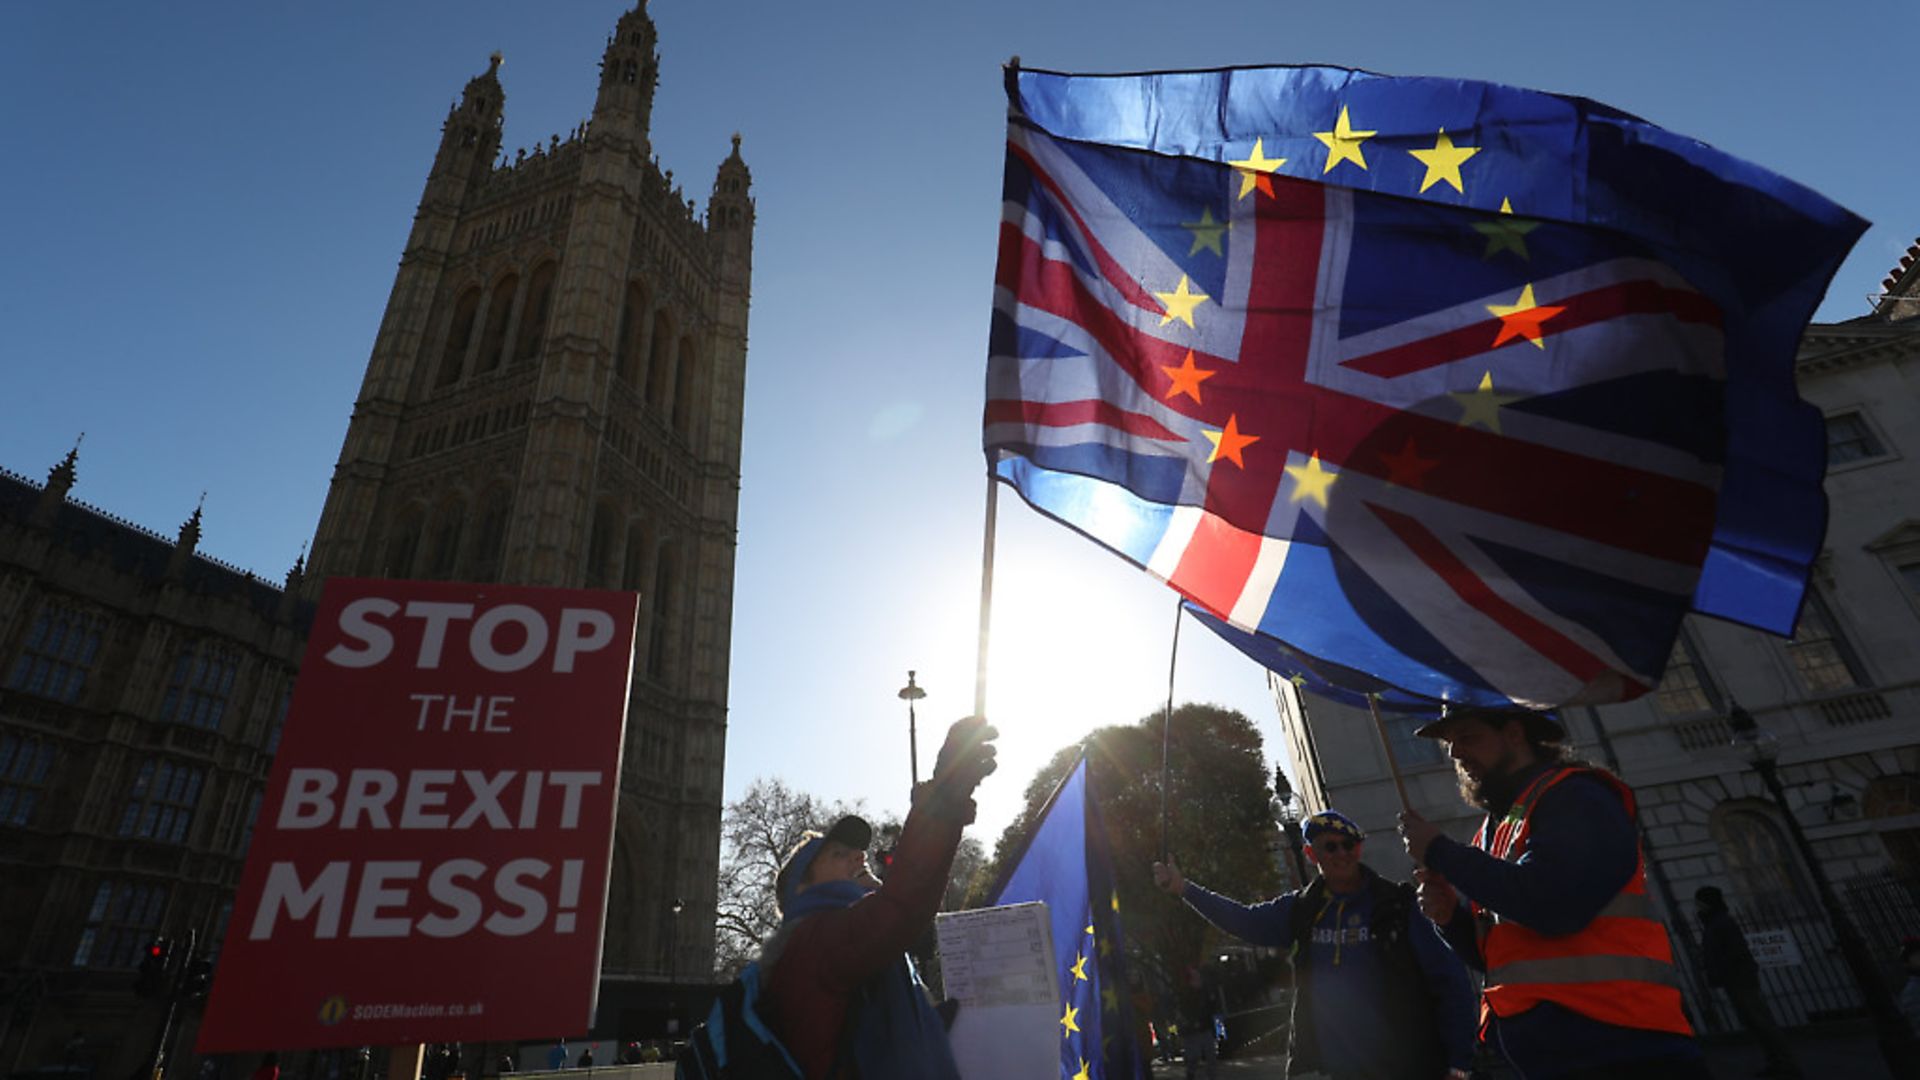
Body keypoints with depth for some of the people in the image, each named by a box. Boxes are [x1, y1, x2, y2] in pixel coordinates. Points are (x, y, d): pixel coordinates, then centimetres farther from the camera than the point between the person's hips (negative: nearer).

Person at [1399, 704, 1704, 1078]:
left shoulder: (1574, 797, -9)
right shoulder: (1492, 832, 15)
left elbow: (1550, 904, -25)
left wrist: (1439, 850, -15)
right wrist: (1451, 916, -1)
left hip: (1612, 1045, -8)